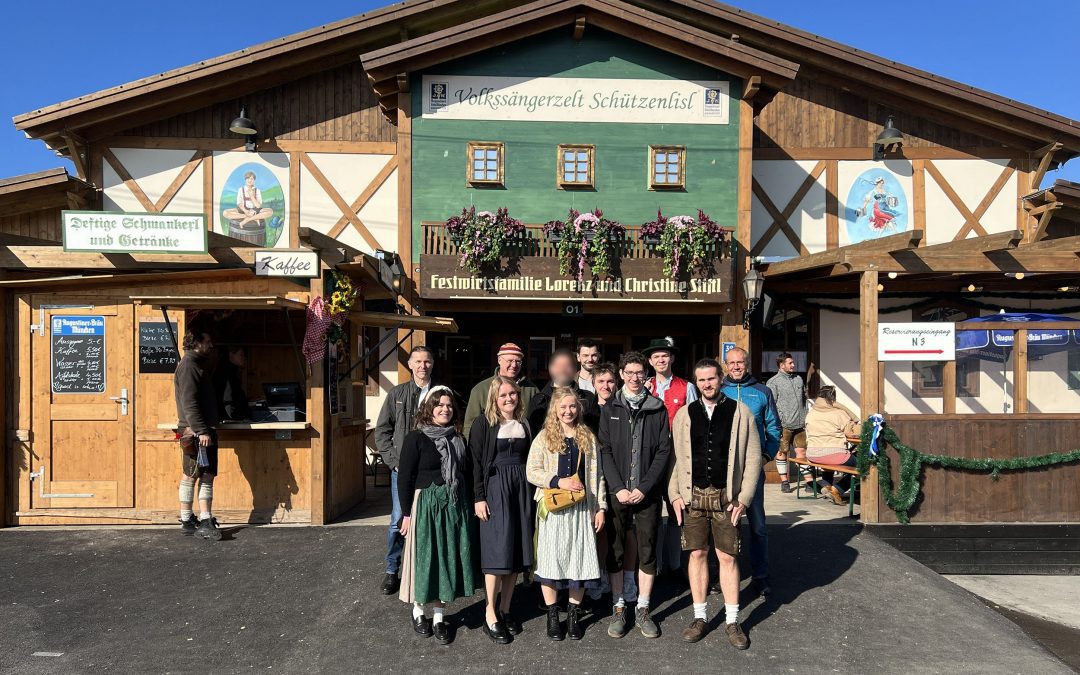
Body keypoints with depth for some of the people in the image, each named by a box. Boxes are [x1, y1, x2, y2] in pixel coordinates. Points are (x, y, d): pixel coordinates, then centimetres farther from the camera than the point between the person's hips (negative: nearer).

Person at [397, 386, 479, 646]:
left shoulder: (458, 439, 9)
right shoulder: (415, 438, -7)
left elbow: (467, 475, 12)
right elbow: (404, 478, -8)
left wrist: (469, 507, 8)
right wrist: (407, 513, -10)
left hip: (455, 507, 4)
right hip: (425, 505, -4)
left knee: (447, 559, 8)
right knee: (424, 558, 5)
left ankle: (439, 617, 20)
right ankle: (418, 611, 26)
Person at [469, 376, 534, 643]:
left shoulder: (524, 423, 11)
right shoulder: (484, 423, -4)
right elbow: (475, 461, -7)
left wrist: (531, 492, 10)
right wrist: (478, 497, -12)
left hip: (522, 488, 5)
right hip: (495, 488, -5)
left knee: (517, 551, 6)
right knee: (497, 549, -6)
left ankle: (505, 609, 19)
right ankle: (490, 615, 5)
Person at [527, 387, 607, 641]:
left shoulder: (587, 437, 9)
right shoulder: (544, 437, 2)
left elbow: (596, 474, 10)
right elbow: (532, 472, -3)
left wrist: (600, 507, 5)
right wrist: (558, 481, -16)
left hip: (581, 508, 2)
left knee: (580, 559, 5)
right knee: (551, 559, 1)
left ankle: (574, 614, 20)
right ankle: (552, 615, 15)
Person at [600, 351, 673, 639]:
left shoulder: (658, 409, 4)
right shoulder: (610, 408, 5)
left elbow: (664, 451, 0)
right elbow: (605, 451, 0)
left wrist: (643, 488, -9)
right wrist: (619, 488, -10)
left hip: (648, 494, 0)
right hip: (617, 493, 0)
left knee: (647, 552, 6)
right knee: (615, 552, 6)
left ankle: (642, 610, 19)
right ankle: (618, 609, 19)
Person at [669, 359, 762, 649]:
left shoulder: (740, 412, 0)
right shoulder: (684, 415, 5)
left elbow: (753, 458, 0)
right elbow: (677, 458, 8)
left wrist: (743, 497, -5)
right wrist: (675, 494, 0)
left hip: (726, 497, -1)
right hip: (693, 496, 2)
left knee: (727, 557, 4)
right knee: (697, 554, 8)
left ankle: (731, 620, 18)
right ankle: (700, 617, 21)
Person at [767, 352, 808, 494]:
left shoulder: (798, 379, 15)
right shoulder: (773, 382, -4)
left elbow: (804, 400, 21)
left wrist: (806, 418, 16)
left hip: (800, 424, 5)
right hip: (784, 425, -5)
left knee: (802, 451, 4)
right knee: (782, 453, 2)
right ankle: (784, 482, 10)